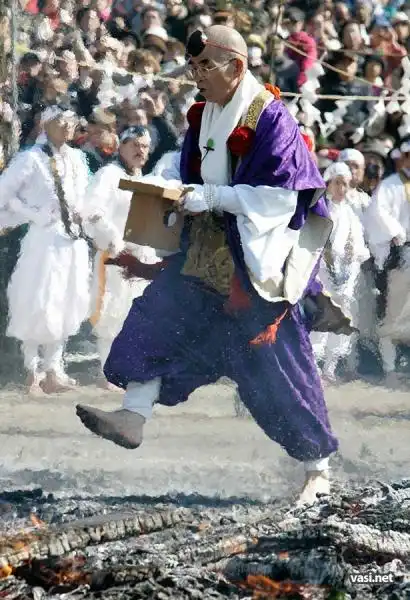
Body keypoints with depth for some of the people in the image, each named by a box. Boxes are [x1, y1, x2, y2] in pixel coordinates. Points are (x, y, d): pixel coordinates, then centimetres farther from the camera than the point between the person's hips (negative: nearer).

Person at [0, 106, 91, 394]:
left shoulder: (78, 158, 9)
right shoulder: (32, 159, -11)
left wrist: (80, 214, 5)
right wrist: (34, 215, -10)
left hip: (74, 240, 6)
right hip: (44, 239, -6)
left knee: (68, 306, 9)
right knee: (37, 306, -4)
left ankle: (54, 367, 19)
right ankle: (33, 369, 5)